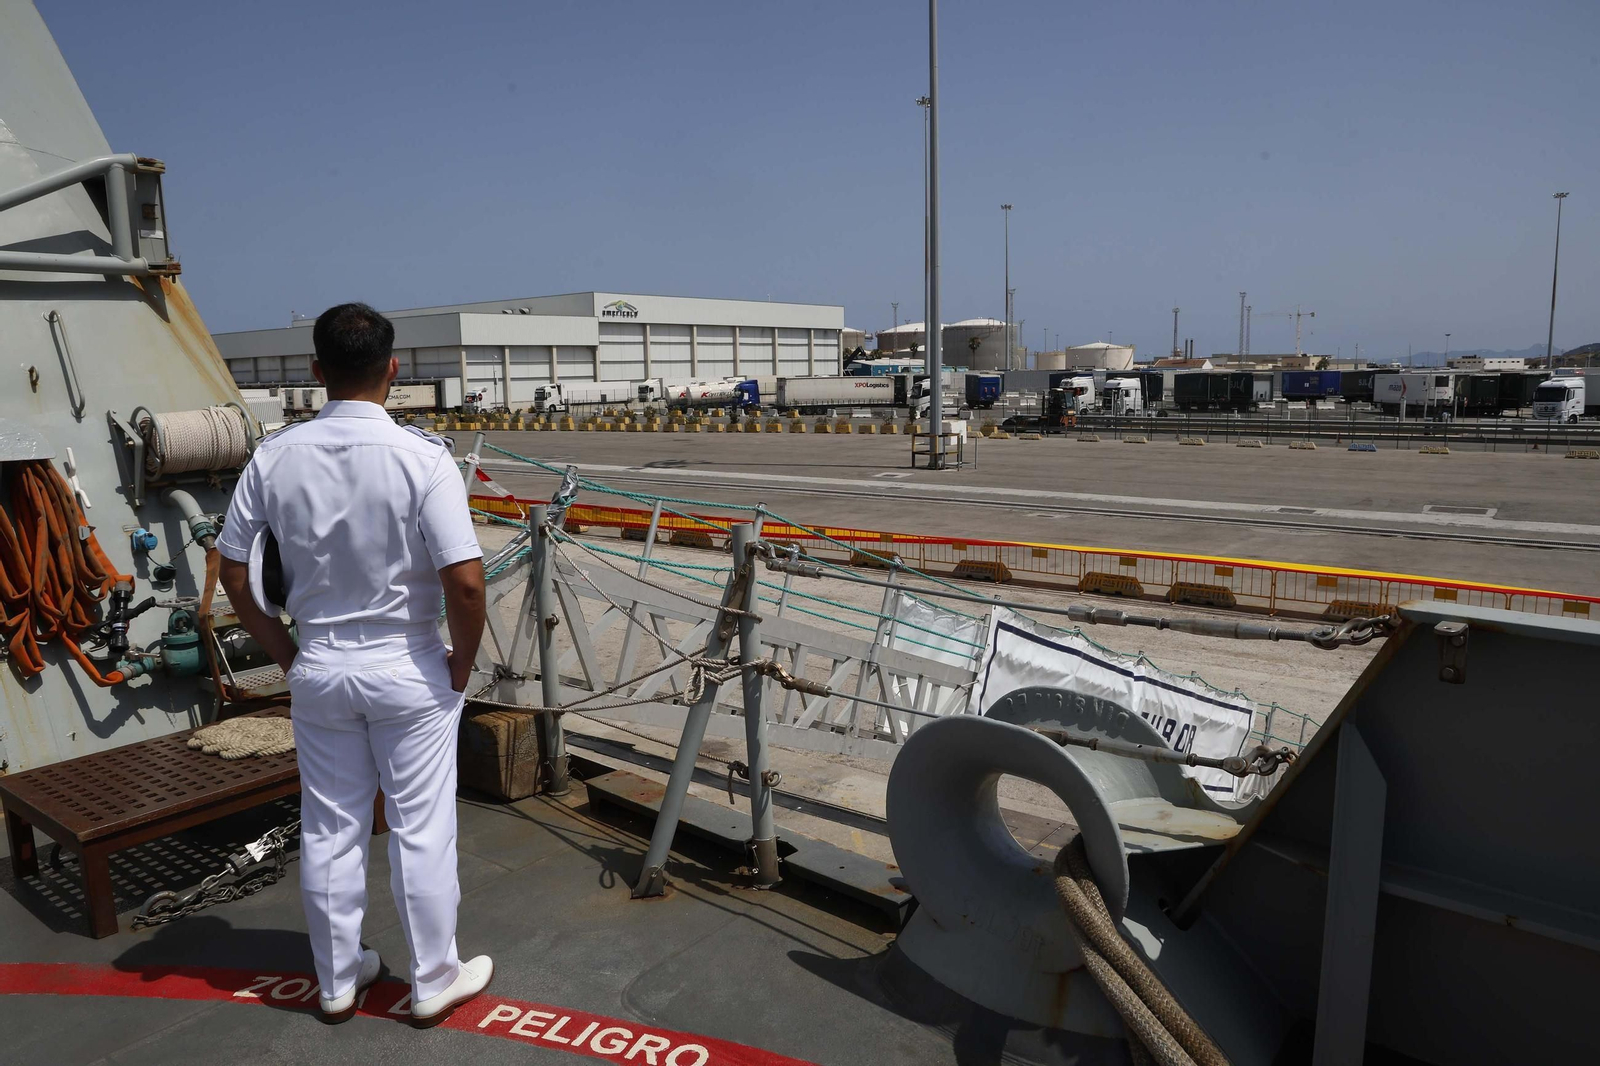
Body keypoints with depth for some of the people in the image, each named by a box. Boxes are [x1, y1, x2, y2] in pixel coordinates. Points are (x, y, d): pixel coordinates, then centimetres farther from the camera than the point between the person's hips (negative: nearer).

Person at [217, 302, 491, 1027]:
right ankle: (434, 982, 26)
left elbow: (232, 573, 2)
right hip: (408, 671, -3)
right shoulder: (421, 457, -18)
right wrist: (461, 665, -6)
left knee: (329, 829, 17)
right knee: (421, 831, 10)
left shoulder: (274, 457, -5)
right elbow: (465, 580, -22)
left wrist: (285, 654, 12)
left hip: (316, 670, 4)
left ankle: (337, 980, 34)